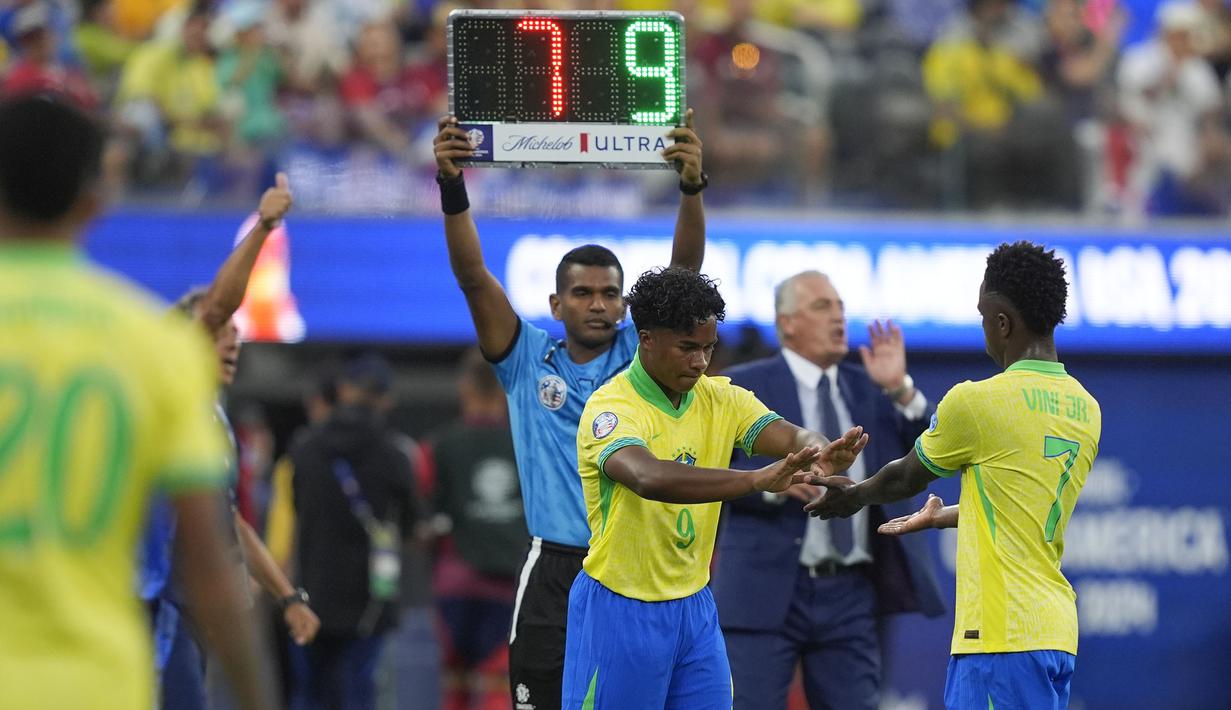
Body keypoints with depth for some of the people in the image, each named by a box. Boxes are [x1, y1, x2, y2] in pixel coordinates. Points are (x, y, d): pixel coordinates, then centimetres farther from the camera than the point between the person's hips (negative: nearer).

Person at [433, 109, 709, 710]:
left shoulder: (641, 355, 5)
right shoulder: (528, 360, 5)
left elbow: (684, 273, -6)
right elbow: (472, 276, -5)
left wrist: (692, 187, -21)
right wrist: (452, 188, -19)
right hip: (553, 574, 0)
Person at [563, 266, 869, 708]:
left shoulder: (719, 398, 2)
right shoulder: (612, 407, -19)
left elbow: (789, 436, -13)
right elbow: (649, 478, -39)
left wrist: (819, 452, -39)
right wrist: (756, 480, -50)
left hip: (694, 607, 6)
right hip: (622, 610, -6)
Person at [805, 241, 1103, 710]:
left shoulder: (975, 402, -9)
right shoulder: (1086, 409, 11)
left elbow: (907, 479, 8)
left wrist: (854, 495, 31)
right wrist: (937, 518, 42)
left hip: (1004, 635, -8)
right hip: (1056, 631, 8)